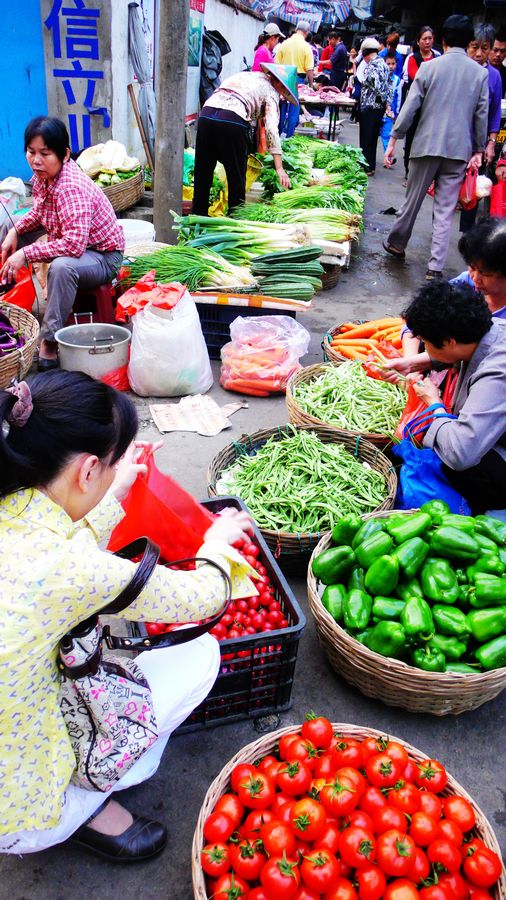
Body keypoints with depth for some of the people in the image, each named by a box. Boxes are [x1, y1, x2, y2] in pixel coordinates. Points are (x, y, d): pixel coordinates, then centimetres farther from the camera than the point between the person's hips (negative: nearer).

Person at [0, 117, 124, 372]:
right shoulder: (43, 175, -3)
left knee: (61, 267, -41)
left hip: (103, 257, -9)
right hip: (67, 242, 10)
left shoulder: (72, 189, -30)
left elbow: (74, 244, -40)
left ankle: (49, 342, -29)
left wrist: (25, 254, -33)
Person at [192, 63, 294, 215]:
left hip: (206, 113, 6)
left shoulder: (244, 75, 30)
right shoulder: (271, 92, 10)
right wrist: (279, 168, -8)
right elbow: (271, 130, -3)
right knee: (237, 176, 7)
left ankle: (198, 216, 22)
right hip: (232, 120, -6)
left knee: (202, 173, 13)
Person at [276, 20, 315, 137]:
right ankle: (289, 135, 6)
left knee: (282, 107, 12)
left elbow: (277, 64, 3)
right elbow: (309, 69, -9)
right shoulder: (306, 46, -7)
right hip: (298, 79, -3)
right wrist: (311, 85, 1)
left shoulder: (285, 43, 1)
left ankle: (280, 134, 18)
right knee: (294, 108, 5)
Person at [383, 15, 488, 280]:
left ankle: (396, 243, 33)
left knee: (413, 200, 14)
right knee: (445, 211, 3)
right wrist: (478, 151, 11)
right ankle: (436, 267, 1)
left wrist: (393, 139, 2)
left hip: (427, 145, -1)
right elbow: (482, 115, 4)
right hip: (460, 150, 1)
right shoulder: (480, 72, 3)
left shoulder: (429, 67, -2)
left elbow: (410, 107, -4)